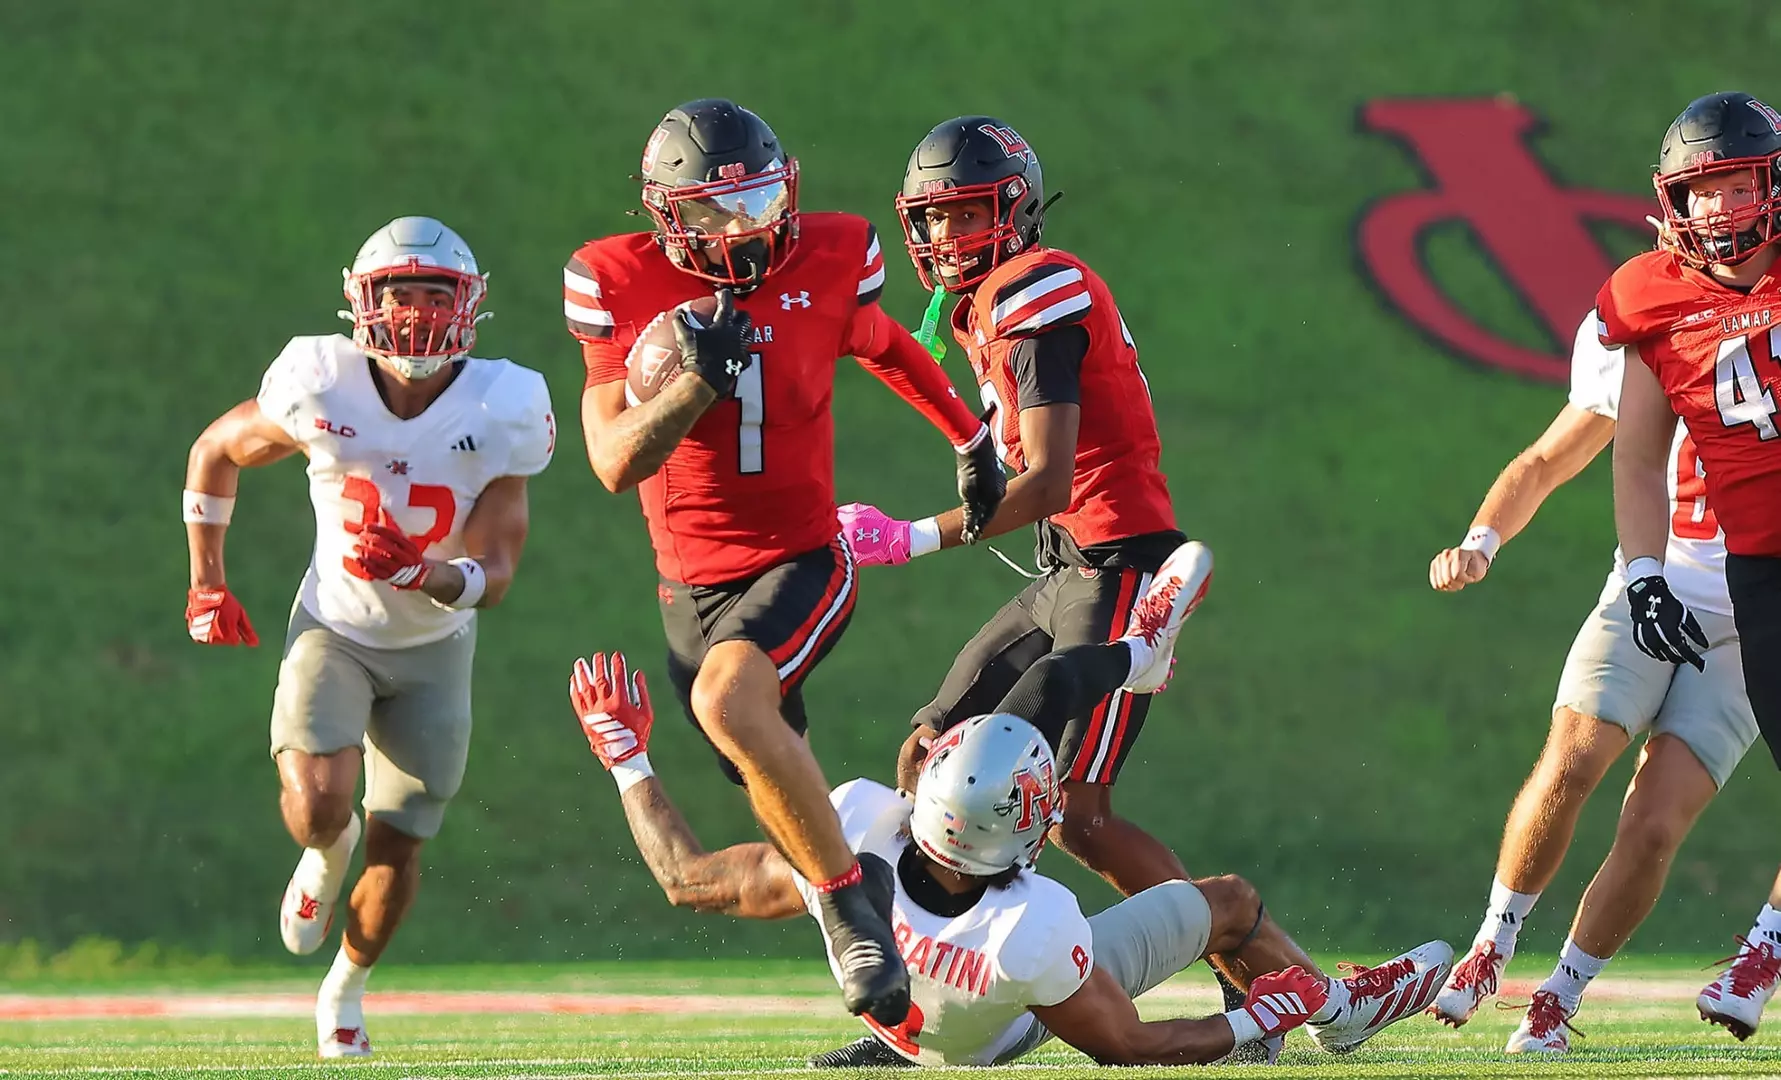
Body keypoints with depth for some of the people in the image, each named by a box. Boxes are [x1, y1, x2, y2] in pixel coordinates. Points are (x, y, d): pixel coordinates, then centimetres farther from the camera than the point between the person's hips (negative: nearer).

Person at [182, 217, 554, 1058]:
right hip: (334, 631, -1)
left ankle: (346, 988, 32)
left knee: (396, 849, 2)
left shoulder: (499, 413, -19)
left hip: (432, 646, 1)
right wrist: (206, 585, 3)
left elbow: (495, 574, -18)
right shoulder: (319, 388, -19)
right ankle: (327, 852, 15)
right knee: (318, 808, -24)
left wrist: (420, 575, -39)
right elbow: (214, 453, 1)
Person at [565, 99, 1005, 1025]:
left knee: (727, 700, -33)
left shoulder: (828, 262, -7)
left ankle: (855, 913, -23)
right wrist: (699, 378, -27)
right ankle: (894, 1007, 29)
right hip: (691, 588, 3)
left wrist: (971, 442, 24)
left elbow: (884, 347, 17)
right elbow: (616, 462, -12)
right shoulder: (620, 288, -8)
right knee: (787, 804, 11)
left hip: (800, 564, -3)